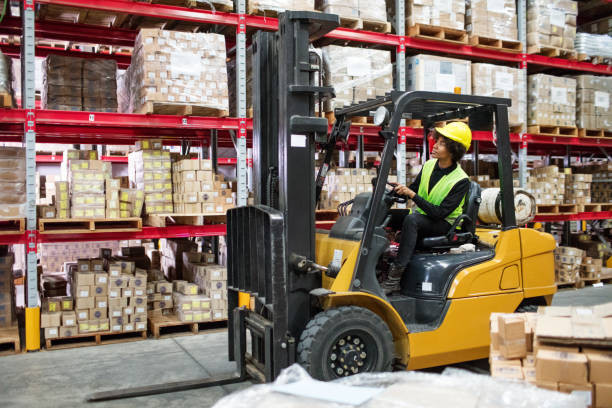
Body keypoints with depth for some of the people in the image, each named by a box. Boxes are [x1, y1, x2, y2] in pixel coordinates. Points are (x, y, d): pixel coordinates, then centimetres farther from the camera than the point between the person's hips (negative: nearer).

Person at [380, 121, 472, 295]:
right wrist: (401, 189, -8)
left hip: (444, 224, -6)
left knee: (411, 219, -36)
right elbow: (413, 190, 15)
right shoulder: (429, 165, 2)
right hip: (422, 217, 6)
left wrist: (412, 195, -26)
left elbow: (440, 213, -23)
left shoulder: (461, 181, -17)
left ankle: (394, 278, -36)